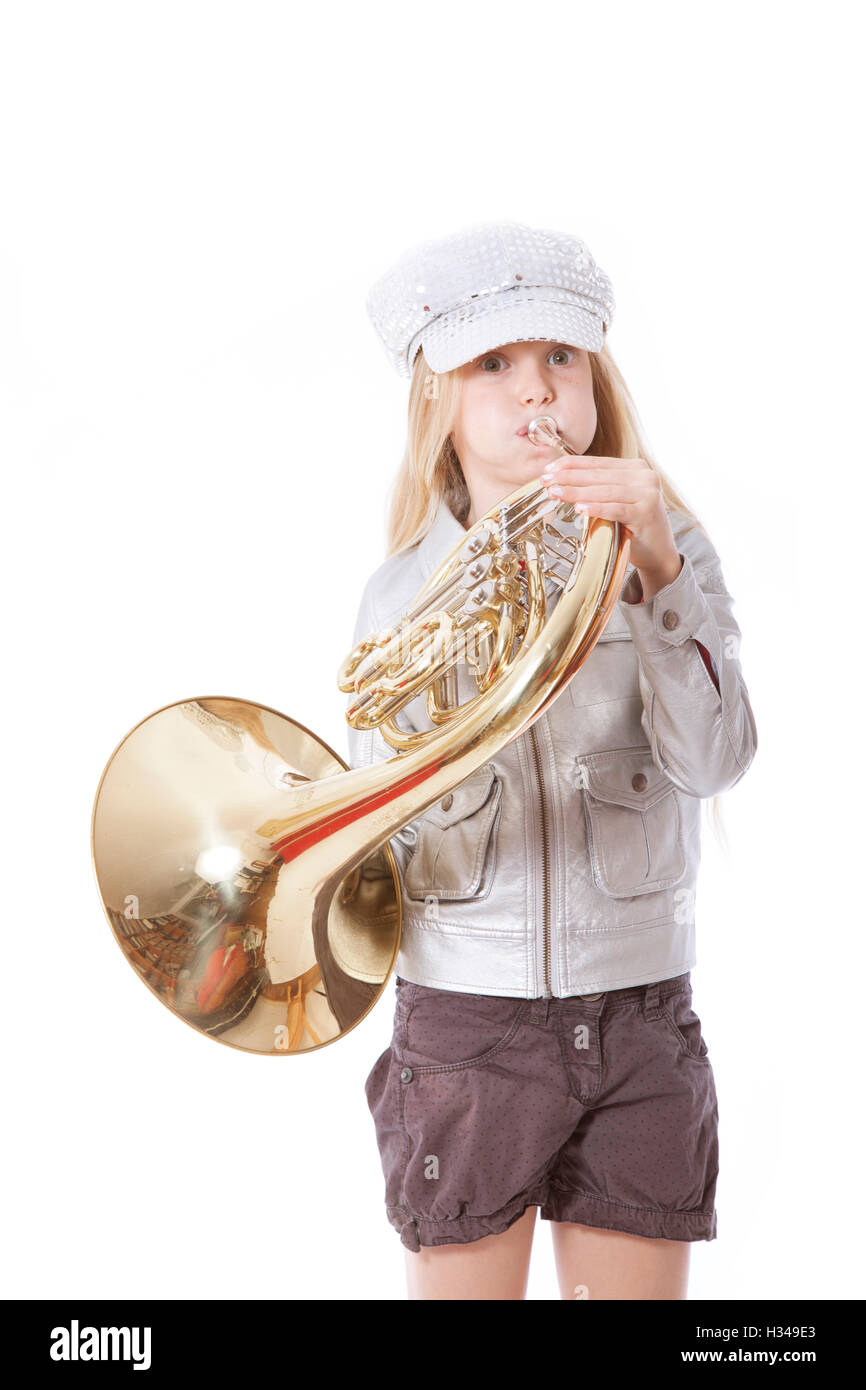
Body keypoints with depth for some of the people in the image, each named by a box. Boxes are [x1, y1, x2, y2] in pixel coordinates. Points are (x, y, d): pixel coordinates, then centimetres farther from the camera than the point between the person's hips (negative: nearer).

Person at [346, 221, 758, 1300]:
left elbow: (712, 762, -14)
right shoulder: (402, 591, 1)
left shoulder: (668, 549, 1)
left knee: (634, 1282, 10)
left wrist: (659, 574, -24)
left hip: (637, 1015, 0)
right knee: (464, 1282, 10)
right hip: (462, 1016, 0)